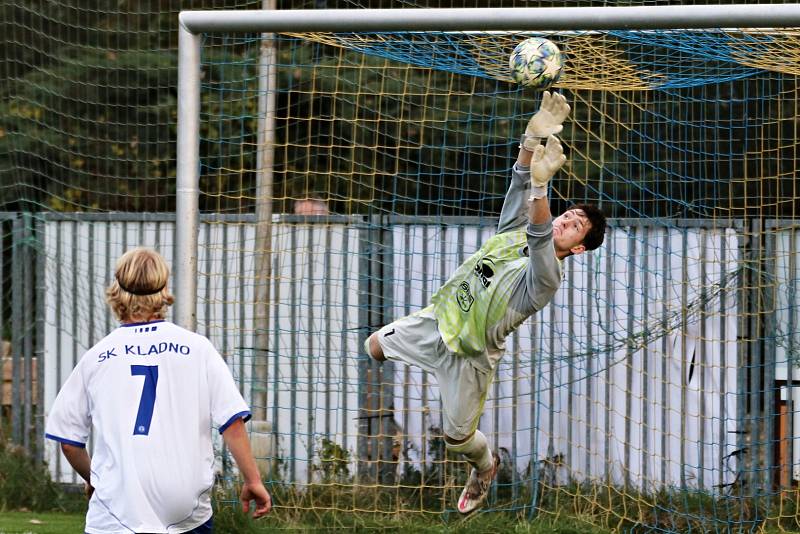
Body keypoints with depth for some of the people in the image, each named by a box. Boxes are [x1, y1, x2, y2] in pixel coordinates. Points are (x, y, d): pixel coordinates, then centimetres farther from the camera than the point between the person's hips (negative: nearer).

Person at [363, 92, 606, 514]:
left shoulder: (545, 278, -26)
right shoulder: (514, 234, -6)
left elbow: (540, 240, -48)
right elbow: (518, 186, -20)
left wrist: (540, 186, -66)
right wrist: (534, 137, -39)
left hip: (469, 357, -6)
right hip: (437, 320, 6)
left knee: (457, 438, 6)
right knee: (374, 347, 19)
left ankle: (485, 466, 41)